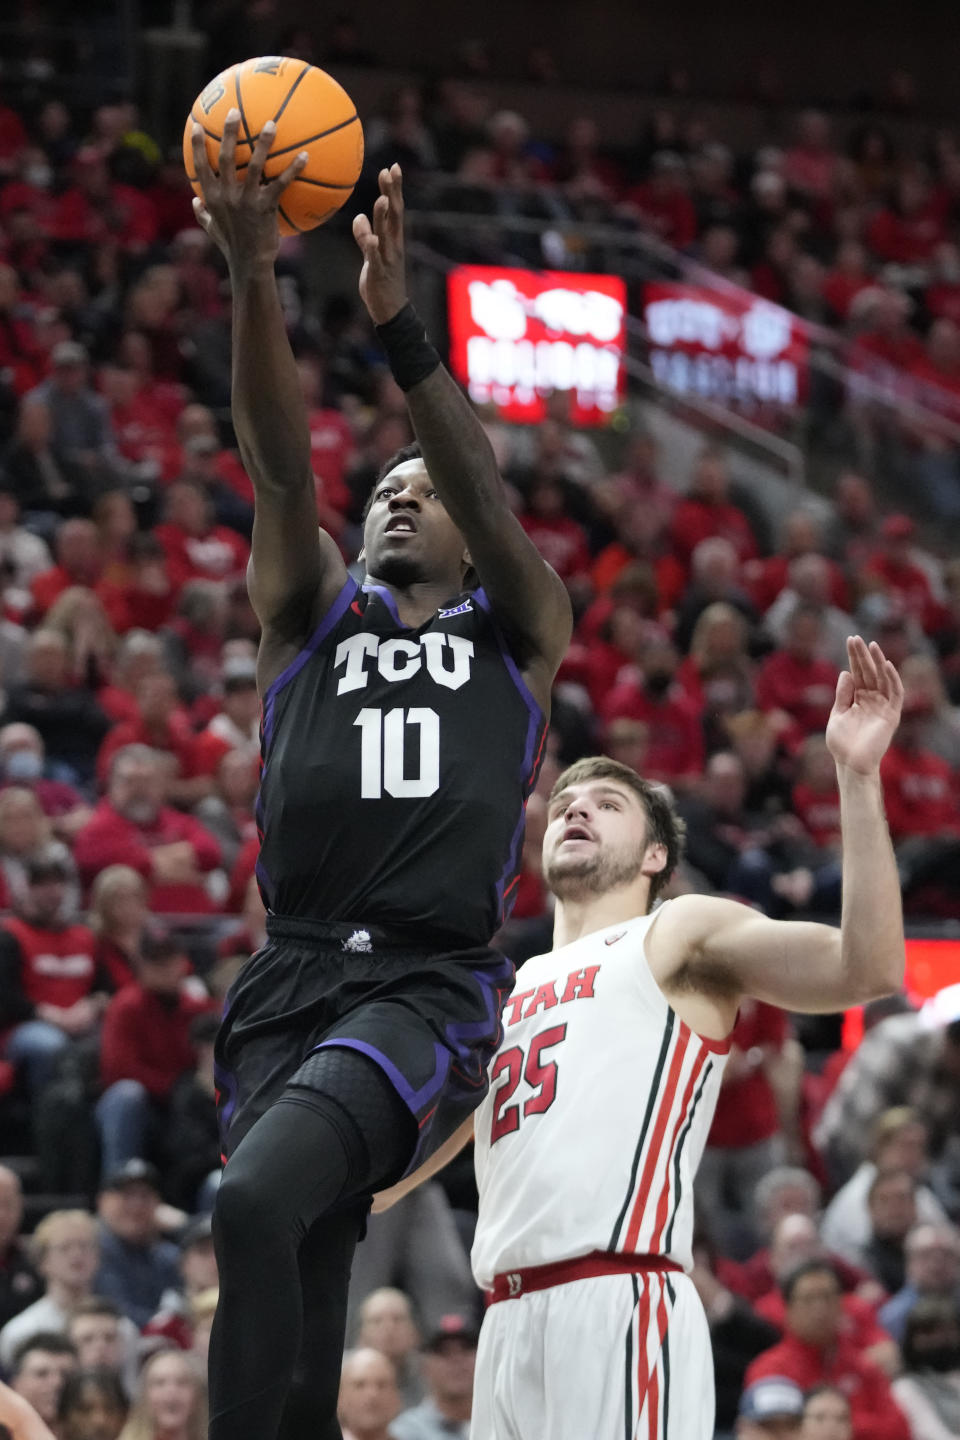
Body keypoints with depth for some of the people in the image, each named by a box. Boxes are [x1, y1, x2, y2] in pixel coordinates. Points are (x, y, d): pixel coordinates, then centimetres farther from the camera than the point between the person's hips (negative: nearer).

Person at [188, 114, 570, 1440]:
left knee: (260, 1198, -29)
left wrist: (398, 323, -18)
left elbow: (485, 491, -3)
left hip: (434, 990, -3)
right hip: (294, 980, 3)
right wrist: (251, 280, -13)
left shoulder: (518, 630, 16)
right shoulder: (313, 616, 20)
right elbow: (279, 463, 4)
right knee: (306, 1294, -3)